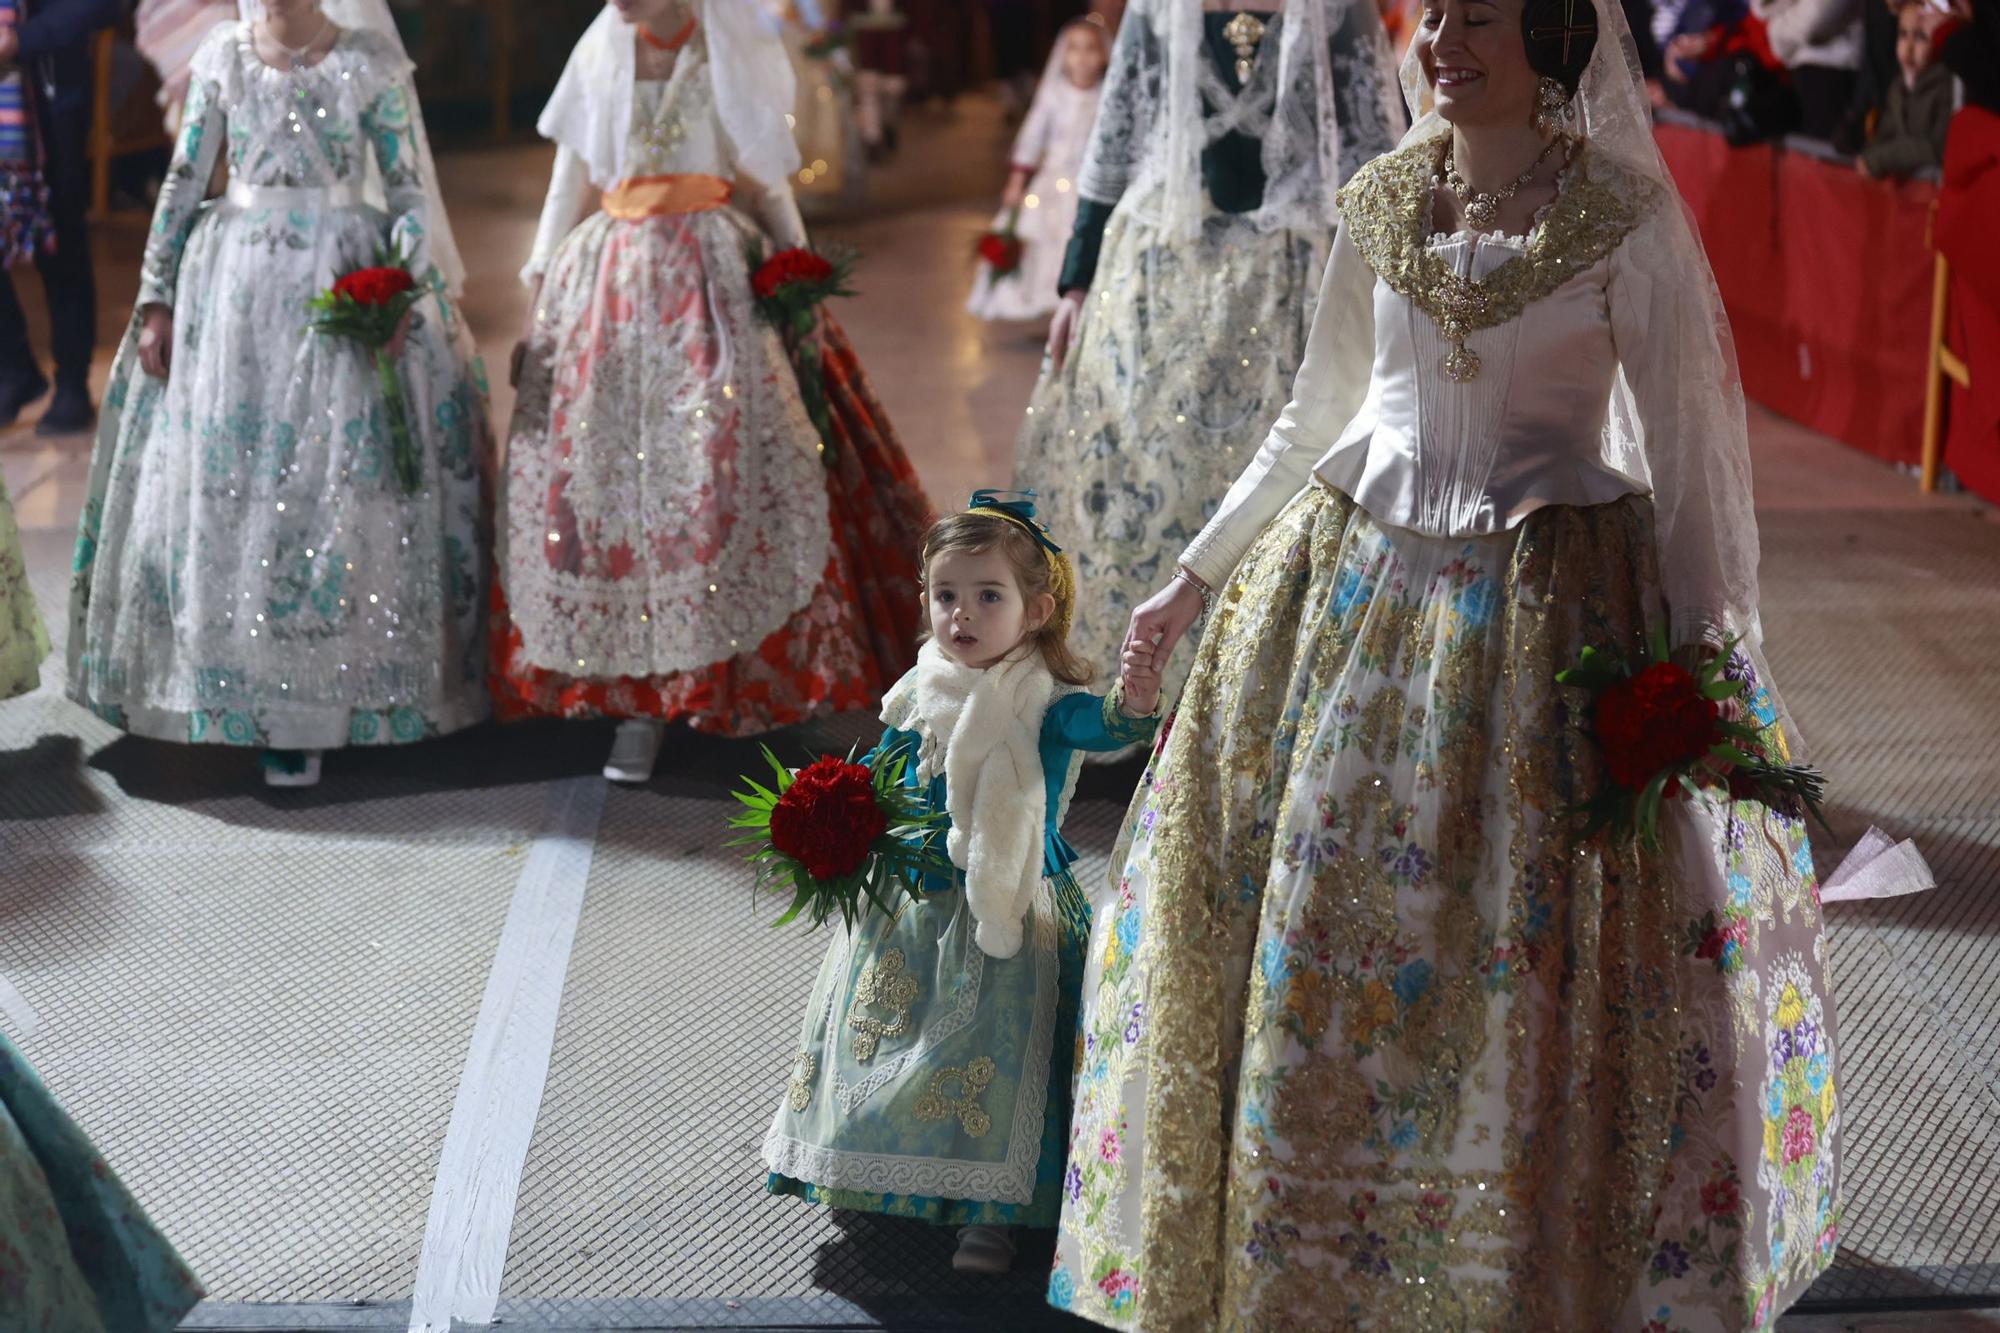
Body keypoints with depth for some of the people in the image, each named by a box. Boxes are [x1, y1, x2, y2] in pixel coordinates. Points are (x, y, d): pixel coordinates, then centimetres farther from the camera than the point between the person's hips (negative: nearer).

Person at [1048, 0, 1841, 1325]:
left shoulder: (1624, 219, -7)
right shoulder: (1381, 201, 5)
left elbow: (1679, 447, -5)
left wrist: (1697, 657, -11)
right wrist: (1196, 575, 16)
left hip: (1549, 603, -4)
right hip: (1359, 583, 4)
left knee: (1539, 958, -1)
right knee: (1314, 934, 9)